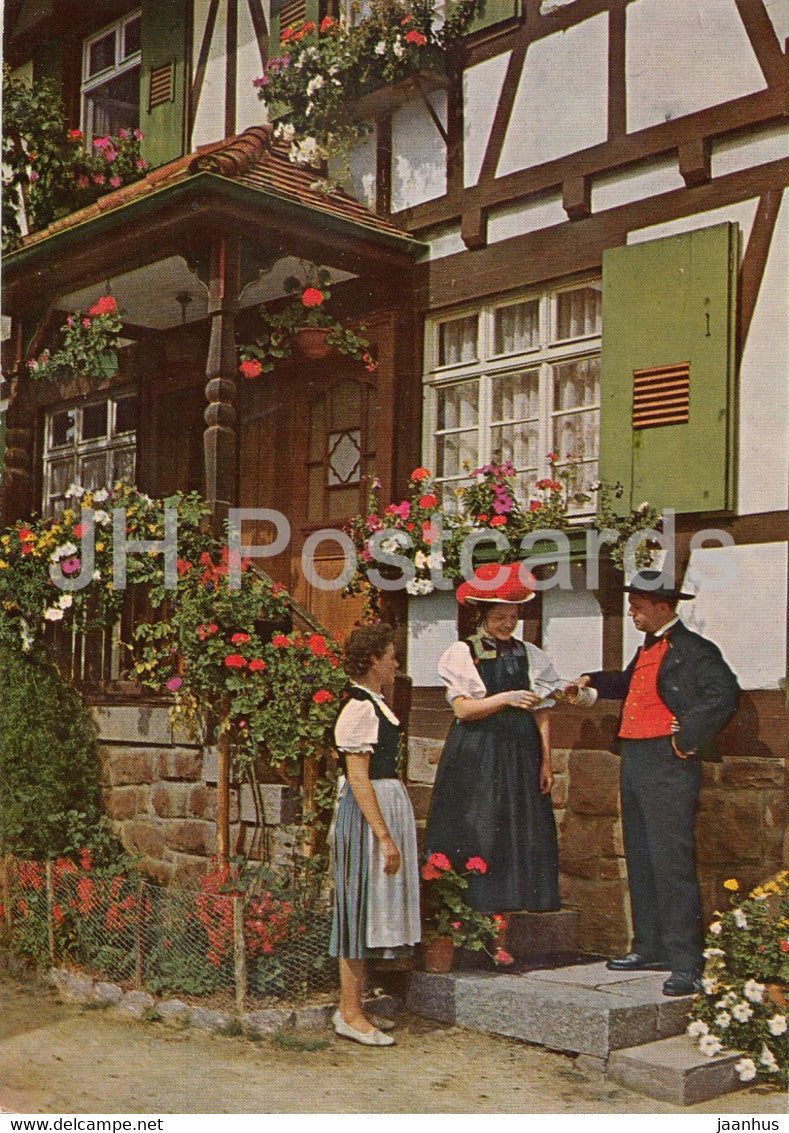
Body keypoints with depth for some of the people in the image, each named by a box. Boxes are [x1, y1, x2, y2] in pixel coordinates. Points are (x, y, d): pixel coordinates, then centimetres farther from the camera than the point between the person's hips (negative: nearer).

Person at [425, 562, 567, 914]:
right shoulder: (463, 653, 0)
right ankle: (474, 906, 1)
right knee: (476, 831, -5)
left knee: (524, 830, -1)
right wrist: (505, 699, -21)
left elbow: (541, 714, 9)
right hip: (476, 756, -3)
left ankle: (517, 898, 6)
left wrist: (546, 762, 3)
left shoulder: (530, 656, 10)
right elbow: (463, 709, -9)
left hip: (520, 753, 3)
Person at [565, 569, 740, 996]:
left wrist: (686, 735, -21)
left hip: (668, 765, -10)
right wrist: (592, 682, 21)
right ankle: (650, 948, 26)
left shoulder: (694, 650, -10)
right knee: (640, 860, 15)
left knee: (672, 862, -10)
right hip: (635, 762, 10)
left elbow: (726, 693, -22)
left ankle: (686, 964, -5)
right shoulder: (648, 649, 16)